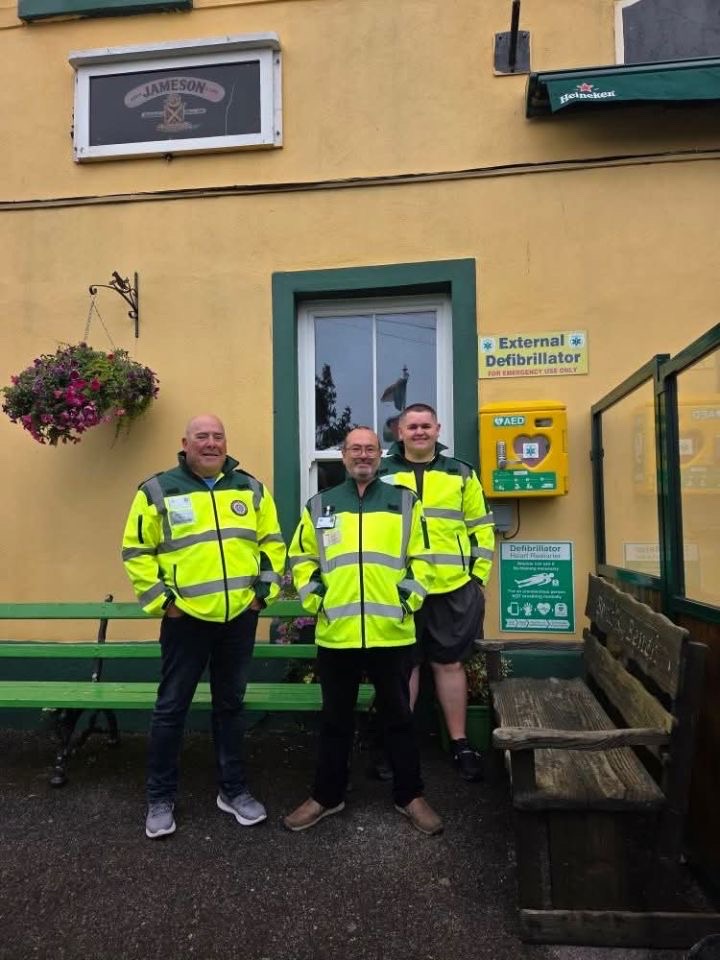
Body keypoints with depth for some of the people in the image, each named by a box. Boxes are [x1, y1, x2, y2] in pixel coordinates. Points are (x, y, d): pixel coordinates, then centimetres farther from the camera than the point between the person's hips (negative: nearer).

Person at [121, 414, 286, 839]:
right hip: (186, 618, -2)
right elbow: (136, 551, -1)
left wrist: (265, 588, 2)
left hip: (240, 617, 3)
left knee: (230, 704, 15)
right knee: (171, 707, 7)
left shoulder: (250, 488, 5)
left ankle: (234, 789, 29)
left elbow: (272, 541, 12)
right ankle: (161, 798, 24)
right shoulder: (158, 491, -4)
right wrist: (159, 599, -7)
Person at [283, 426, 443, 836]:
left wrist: (409, 596, -6)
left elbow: (422, 557, 5)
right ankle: (327, 796, 31)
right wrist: (314, 598, -1)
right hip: (336, 634, 1)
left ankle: (410, 796, 29)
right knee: (336, 719, 15)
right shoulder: (320, 506, 8)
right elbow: (302, 557, 11)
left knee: (399, 716, 12)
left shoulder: (405, 502, 5)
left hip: (392, 632, -1)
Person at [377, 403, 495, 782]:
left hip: (452, 588, 1)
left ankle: (460, 743, 25)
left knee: (450, 664, 11)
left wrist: (478, 574, 4)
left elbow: (481, 527, 10)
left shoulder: (461, 474, 7)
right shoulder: (382, 474, 4)